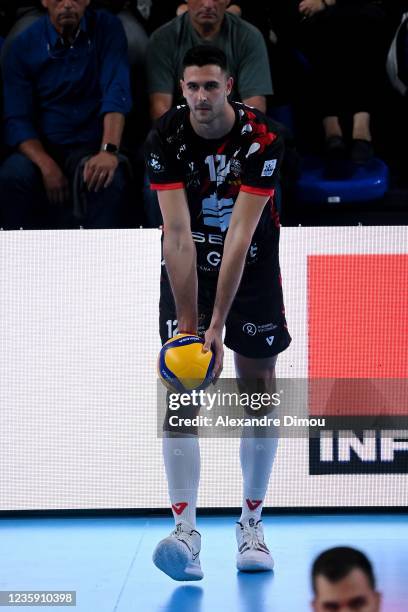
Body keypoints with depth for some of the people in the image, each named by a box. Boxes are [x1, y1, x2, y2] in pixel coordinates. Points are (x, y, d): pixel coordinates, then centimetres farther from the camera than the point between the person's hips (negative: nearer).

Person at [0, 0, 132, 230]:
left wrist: (109, 151, -29)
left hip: (91, 146, -1)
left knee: (109, 178, -34)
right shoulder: (24, 46, 0)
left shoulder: (107, 28, 0)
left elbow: (116, 93, -12)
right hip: (40, 149, 1)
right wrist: (46, 165, -22)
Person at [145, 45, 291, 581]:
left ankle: (251, 523, 13)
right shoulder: (166, 138, -19)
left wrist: (217, 325, -30)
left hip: (253, 265, 0)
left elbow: (239, 235, -27)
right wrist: (188, 323, -28)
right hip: (187, 267, 0)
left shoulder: (262, 139, -22)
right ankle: (185, 531, -16)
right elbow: (178, 234, -24)